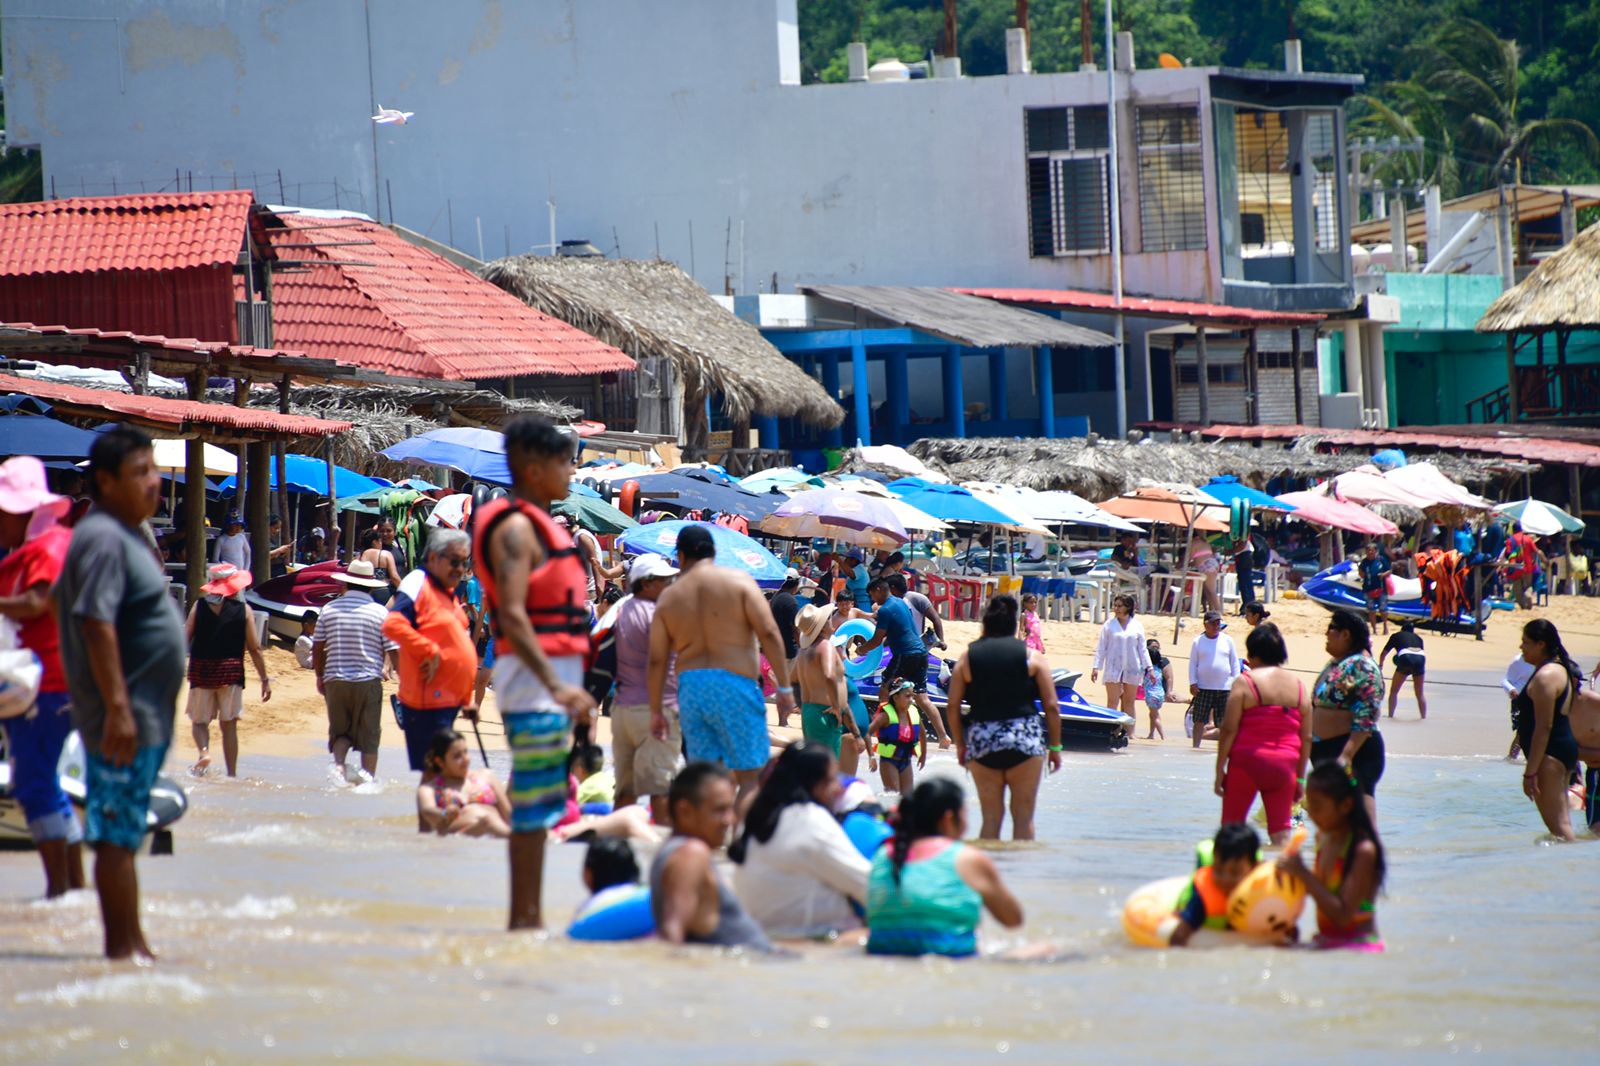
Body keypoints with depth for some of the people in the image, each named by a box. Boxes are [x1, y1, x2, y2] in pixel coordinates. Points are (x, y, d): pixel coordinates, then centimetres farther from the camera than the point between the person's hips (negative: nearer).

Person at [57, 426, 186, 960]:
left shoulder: (126, 536, 16)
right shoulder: (103, 539, -16)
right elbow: (97, 622, -23)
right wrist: (118, 707, -27)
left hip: (147, 716, 10)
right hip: (123, 719, -10)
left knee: (124, 834, 13)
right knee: (117, 835, -7)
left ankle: (132, 941, 17)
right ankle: (123, 945, -7)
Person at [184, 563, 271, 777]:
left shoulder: (199, 607, 1)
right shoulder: (243, 610, -1)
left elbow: (184, 640, -2)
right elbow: (254, 649, -1)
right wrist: (265, 679, 4)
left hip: (201, 671, 0)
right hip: (231, 670, 0)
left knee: (199, 720, 10)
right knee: (229, 725, 6)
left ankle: (204, 751, -19)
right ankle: (232, 774, 5)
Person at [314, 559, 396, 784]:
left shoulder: (329, 609, 2)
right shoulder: (380, 612, -4)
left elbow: (317, 648, 6)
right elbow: (392, 651, -5)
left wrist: (320, 677, 18)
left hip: (335, 680, 2)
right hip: (368, 681, -2)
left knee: (341, 731, 12)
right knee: (369, 733, 8)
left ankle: (338, 763, -13)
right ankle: (367, 775, 3)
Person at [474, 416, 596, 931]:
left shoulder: (538, 524, 18)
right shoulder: (516, 527, -13)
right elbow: (513, 615, -23)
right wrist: (555, 685, -29)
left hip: (553, 678, 10)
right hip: (535, 676, -10)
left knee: (542, 801, 10)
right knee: (534, 800, -9)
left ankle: (530, 917, 13)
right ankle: (524, 917, -8)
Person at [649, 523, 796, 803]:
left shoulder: (669, 597, 9)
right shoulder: (739, 581, 0)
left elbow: (657, 659, 8)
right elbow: (769, 634, -7)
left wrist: (656, 710, 17)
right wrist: (784, 688, -3)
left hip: (690, 687, 4)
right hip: (734, 684, -4)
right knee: (750, 776, -2)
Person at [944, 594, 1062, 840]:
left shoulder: (968, 658, 6)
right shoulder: (1032, 657, 3)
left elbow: (953, 706, 4)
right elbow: (1051, 707, 1)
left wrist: (960, 744, 14)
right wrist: (1054, 746, 9)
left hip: (981, 739, 2)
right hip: (1025, 738, -2)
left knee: (991, 817, 8)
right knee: (1023, 817, 4)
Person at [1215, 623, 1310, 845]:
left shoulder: (1245, 682, -5)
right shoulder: (1298, 685, 8)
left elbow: (1228, 730, -9)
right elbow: (1306, 738, 8)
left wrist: (1220, 769, -3)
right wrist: (1300, 777, 15)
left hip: (1246, 762, -3)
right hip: (1284, 766, 3)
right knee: (1282, 834, 2)